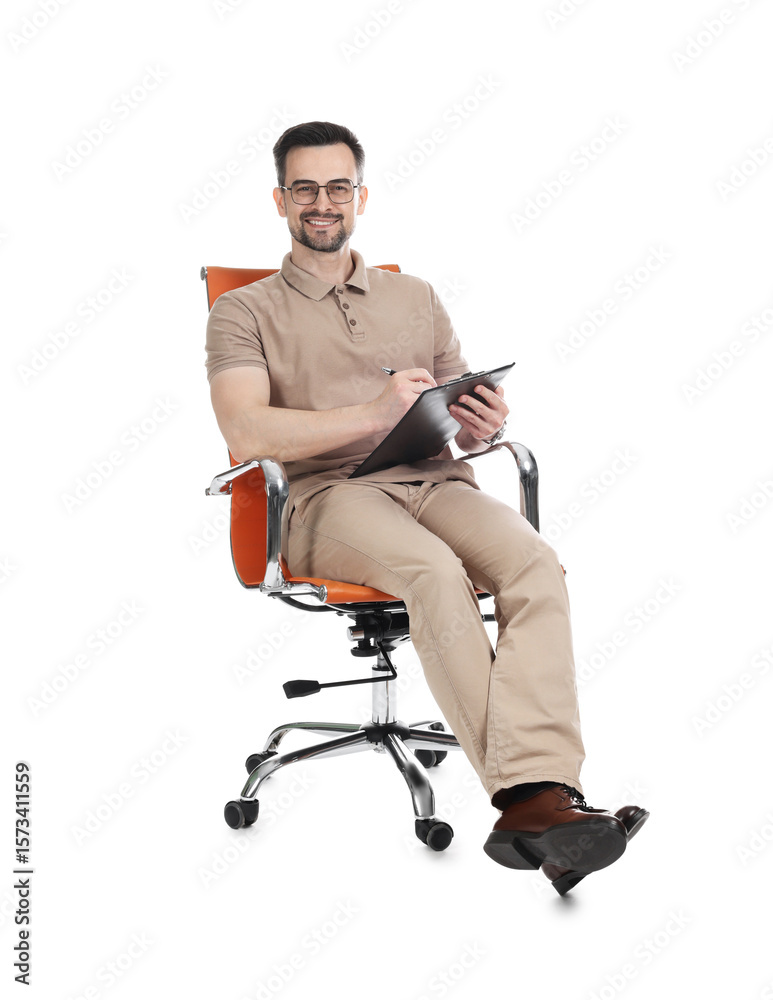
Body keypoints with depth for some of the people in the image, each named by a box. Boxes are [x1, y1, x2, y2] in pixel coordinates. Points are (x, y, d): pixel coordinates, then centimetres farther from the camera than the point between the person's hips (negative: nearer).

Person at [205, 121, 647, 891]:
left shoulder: (416, 299, 25)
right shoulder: (244, 313, 11)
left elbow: (466, 424, 22)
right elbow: (247, 433, -7)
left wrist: (484, 424, -4)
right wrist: (375, 414, -18)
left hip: (435, 482, 4)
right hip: (328, 495, -3)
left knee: (534, 562, -30)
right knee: (434, 570, -36)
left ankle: (538, 795, -43)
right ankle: (529, 795, -38)